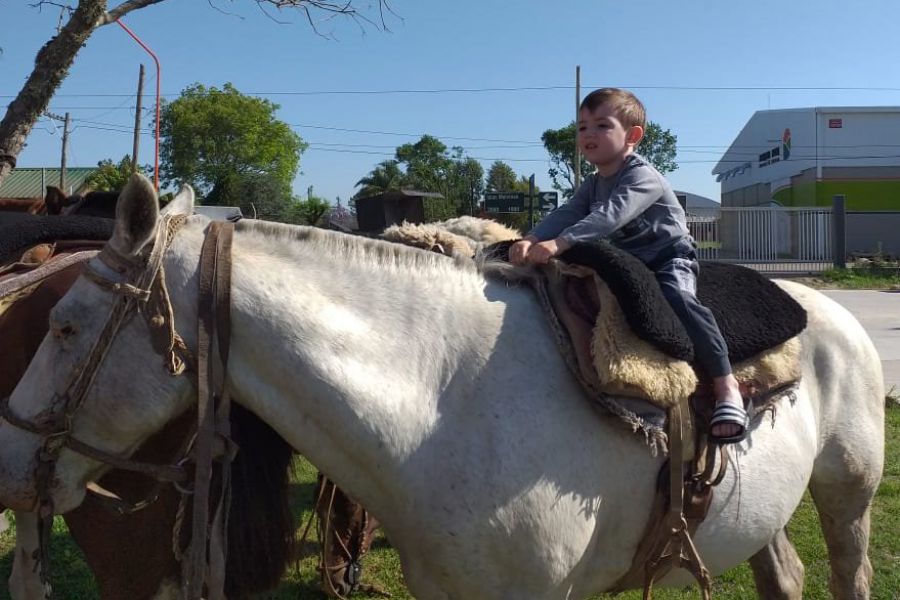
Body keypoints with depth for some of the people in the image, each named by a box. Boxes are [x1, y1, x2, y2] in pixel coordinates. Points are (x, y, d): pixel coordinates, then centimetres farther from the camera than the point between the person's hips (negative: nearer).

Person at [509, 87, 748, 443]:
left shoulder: (642, 176, -16)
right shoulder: (593, 184, 12)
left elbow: (610, 215, -32)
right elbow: (567, 214, -2)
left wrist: (559, 243, -44)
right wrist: (531, 240, -23)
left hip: (670, 258, -8)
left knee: (677, 299, -34)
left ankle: (726, 384, -31)